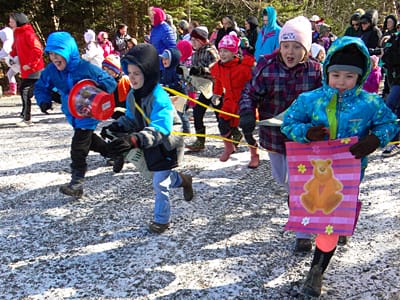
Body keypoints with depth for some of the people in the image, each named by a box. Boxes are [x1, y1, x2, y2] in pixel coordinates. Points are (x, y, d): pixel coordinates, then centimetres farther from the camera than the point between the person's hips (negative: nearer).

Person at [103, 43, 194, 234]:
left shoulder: (159, 98, -33)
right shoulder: (133, 95, -6)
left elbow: (159, 129, -45)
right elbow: (131, 119, 8)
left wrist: (134, 140, -59)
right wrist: (117, 127, -13)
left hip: (167, 146, -8)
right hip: (150, 146, 8)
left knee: (159, 184, 1)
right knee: (163, 177, 24)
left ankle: (161, 219, 21)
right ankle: (183, 180, 54)